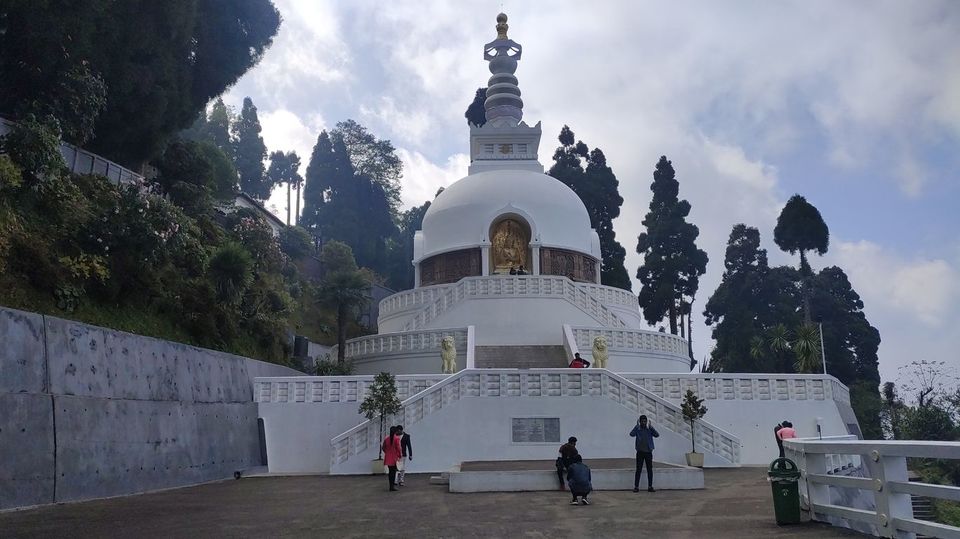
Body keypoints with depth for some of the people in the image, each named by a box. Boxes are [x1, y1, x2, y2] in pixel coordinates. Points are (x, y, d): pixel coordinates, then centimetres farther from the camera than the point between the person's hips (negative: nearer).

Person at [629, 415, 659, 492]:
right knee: (638, 470, -1)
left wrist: (651, 427, -20)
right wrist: (637, 426, -24)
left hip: (648, 452, 2)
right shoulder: (637, 429, 0)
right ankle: (636, 487, 3)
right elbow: (632, 434, -19)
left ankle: (650, 487, 10)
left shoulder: (649, 429, 3)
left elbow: (657, 435, -11)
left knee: (650, 470, 3)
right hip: (640, 452, -2)